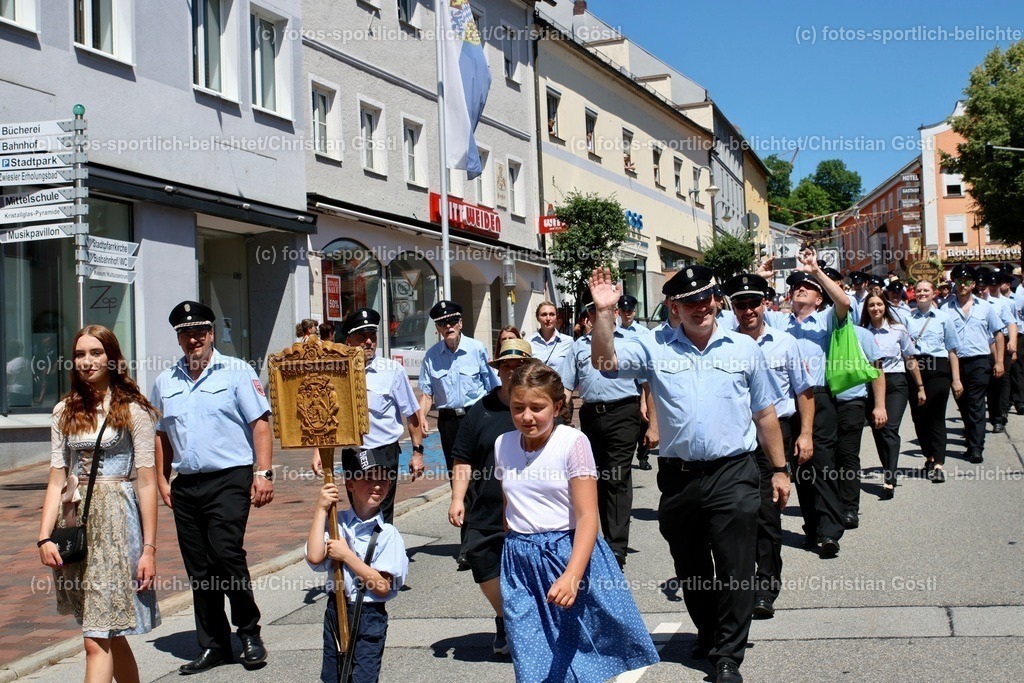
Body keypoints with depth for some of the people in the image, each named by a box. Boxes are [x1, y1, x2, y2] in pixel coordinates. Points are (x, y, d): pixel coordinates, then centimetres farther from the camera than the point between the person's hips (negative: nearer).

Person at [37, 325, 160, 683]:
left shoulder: (132, 409, -3)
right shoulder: (65, 412, 11)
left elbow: (147, 482, -6)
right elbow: (57, 480, 8)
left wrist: (149, 547, -9)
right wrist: (44, 536, -4)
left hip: (115, 522, -5)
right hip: (76, 521, 5)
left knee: (97, 641, -8)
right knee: (109, 635, 12)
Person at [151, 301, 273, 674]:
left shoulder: (236, 372, 0)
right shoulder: (165, 381, 14)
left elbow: (260, 422, -4)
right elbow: (160, 434, 21)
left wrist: (263, 472, -13)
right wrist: (162, 480, 13)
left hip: (229, 480, -5)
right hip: (185, 485, 5)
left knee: (226, 553, -16)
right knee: (198, 569, 7)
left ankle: (249, 632, 4)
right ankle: (213, 645, 18)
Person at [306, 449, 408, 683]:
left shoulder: (388, 534, -10)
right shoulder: (336, 523, -1)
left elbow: (382, 586, -15)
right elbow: (314, 557, -17)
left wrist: (347, 556, -17)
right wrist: (321, 510, -13)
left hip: (370, 615, -3)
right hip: (335, 611, 3)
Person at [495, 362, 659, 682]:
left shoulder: (572, 442, -12)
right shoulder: (504, 444, 4)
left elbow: (587, 516, -17)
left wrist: (572, 575, -28)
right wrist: (514, 554, 14)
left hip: (569, 553, -4)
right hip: (520, 563, 4)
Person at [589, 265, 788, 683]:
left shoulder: (744, 349, 6)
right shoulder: (655, 349, 4)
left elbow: (765, 414, 10)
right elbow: (605, 361, -7)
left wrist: (779, 469, 9)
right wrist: (604, 312, -18)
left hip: (733, 475, -1)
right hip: (677, 477, 2)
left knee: (734, 570, -2)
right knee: (690, 569, 16)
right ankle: (707, 633, 38)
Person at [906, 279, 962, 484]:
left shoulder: (943, 317, 6)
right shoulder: (908, 318, 8)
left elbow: (952, 350, 5)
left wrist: (956, 379, 1)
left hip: (937, 369, -2)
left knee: (936, 417, -3)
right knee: (918, 415, 7)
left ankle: (938, 464, -2)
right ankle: (929, 456, 26)